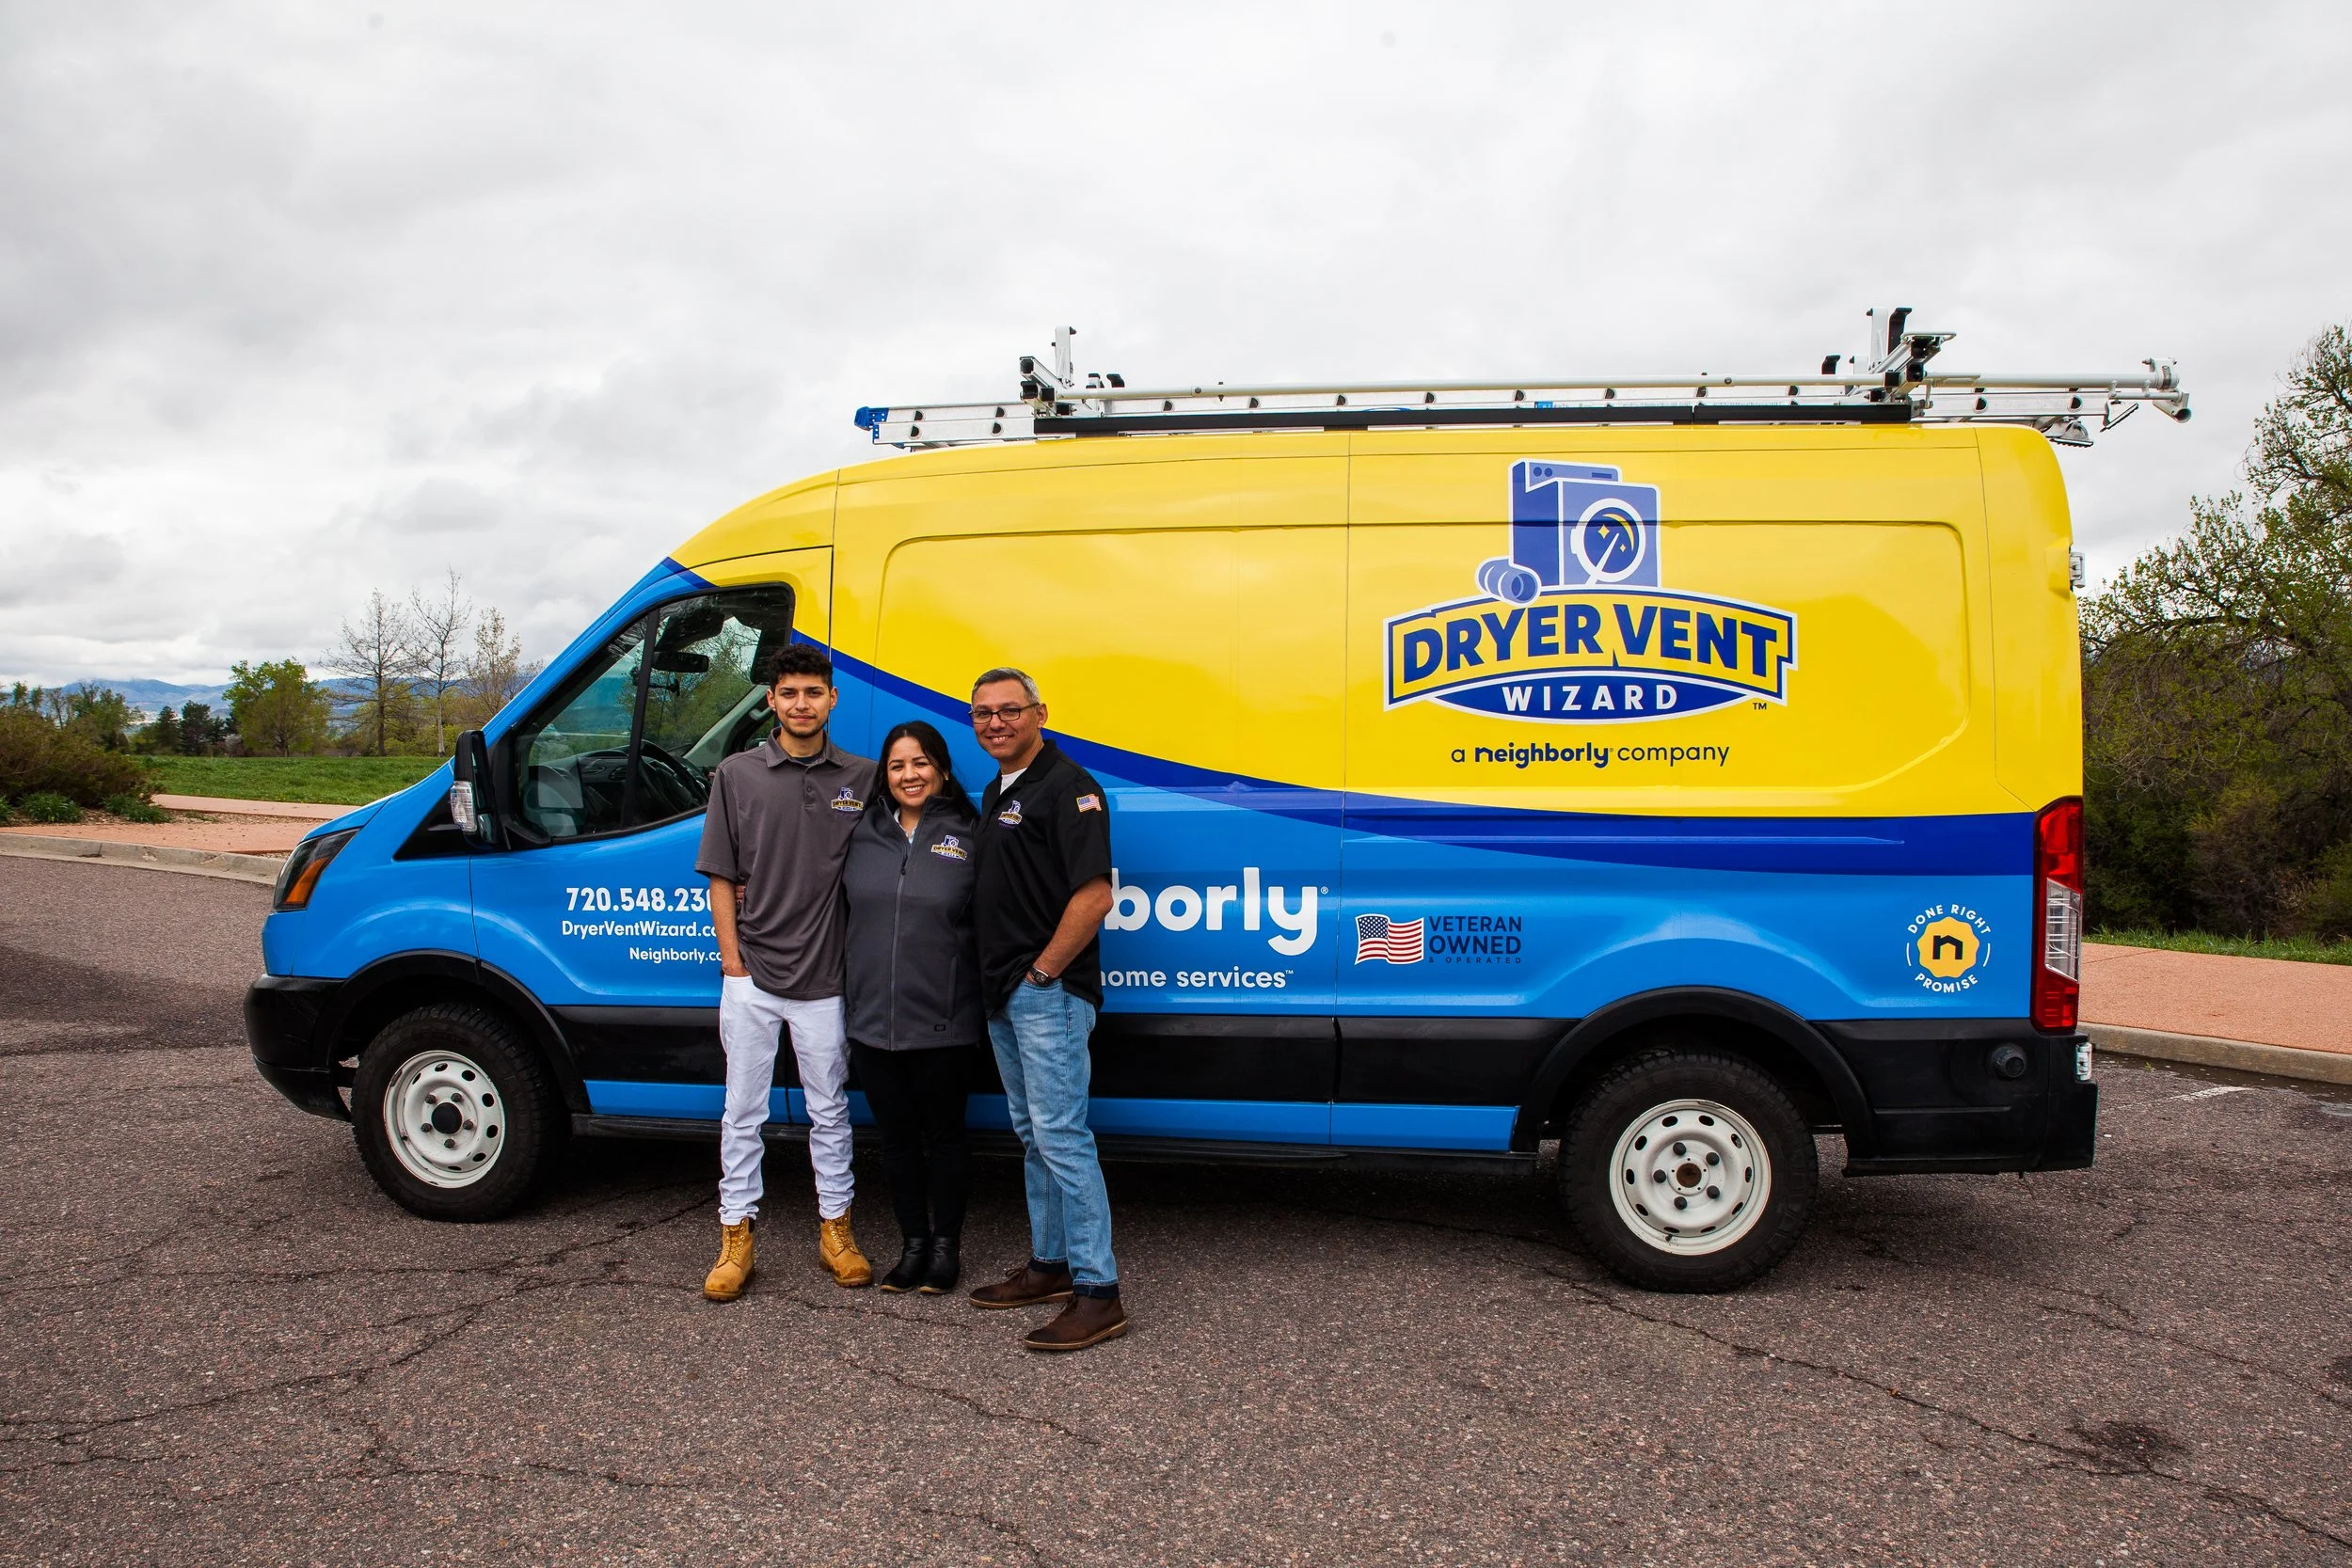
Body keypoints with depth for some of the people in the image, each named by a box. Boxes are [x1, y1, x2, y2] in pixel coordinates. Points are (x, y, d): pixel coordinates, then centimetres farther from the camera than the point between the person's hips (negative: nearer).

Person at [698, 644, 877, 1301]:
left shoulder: (863, 779, 2)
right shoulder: (737, 775, 1)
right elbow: (720, 877, 2)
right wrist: (732, 959, -3)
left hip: (825, 978, 0)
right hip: (751, 976, 0)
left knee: (830, 1111, 12)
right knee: (743, 1111, 8)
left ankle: (835, 1229, 25)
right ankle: (736, 1237, 20)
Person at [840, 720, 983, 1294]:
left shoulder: (967, 838, -3)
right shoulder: (863, 833, 6)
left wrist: (989, 1003, -9)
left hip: (942, 1024, -3)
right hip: (872, 1018, 3)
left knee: (942, 1134, 10)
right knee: (897, 1135, 13)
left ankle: (947, 1245, 25)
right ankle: (914, 1243, 28)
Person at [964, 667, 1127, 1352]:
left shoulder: (1066, 787, -13)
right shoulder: (995, 792, 17)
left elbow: (1094, 895, -21)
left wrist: (1043, 970, -16)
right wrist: (999, 979, 15)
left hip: (1048, 993, -10)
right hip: (1003, 995, 10)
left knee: (1060, 1135, -10)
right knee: (1033, 1134, 16)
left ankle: (1097, 1292, -5)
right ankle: (1050, 1264, 27)